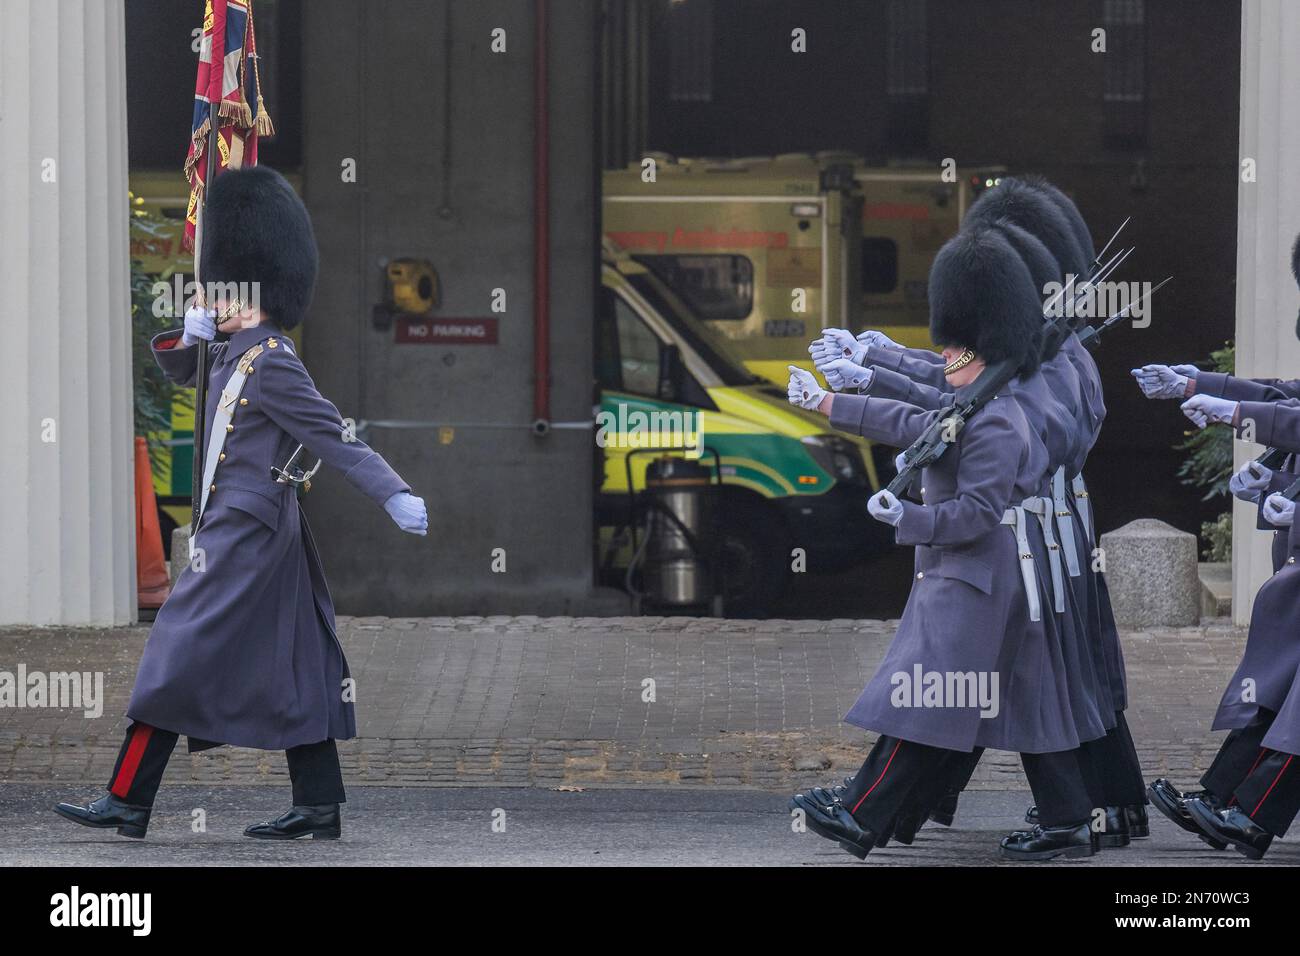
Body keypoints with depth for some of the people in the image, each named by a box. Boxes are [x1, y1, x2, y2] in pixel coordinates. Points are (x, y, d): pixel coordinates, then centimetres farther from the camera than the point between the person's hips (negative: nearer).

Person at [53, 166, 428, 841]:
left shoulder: (271, 366, -17)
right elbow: (177, 371, 28)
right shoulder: (237, 353, 12)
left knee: (179, 656, -7)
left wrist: (395, 496, -29)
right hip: (267, 532, 10)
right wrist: (184, 335, 6)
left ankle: (127, 803, -4)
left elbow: (337, 438, -21)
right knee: (294, 668, 8)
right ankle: (319, 808, 10)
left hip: (242, 533, -10)